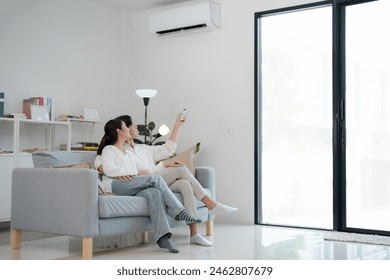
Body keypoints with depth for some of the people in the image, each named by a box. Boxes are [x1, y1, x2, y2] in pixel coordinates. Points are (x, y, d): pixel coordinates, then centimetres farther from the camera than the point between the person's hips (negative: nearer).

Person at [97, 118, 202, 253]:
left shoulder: (127, 152, 35)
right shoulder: (108, 149, 12)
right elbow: (109, 170, -7)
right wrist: (136, 173, -7)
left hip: (131, 189, 6)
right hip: (116, 186, -6)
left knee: (154, 192, -29)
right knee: (155, 178, -24)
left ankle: (162, 237, -43)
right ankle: (179, 211, -21)